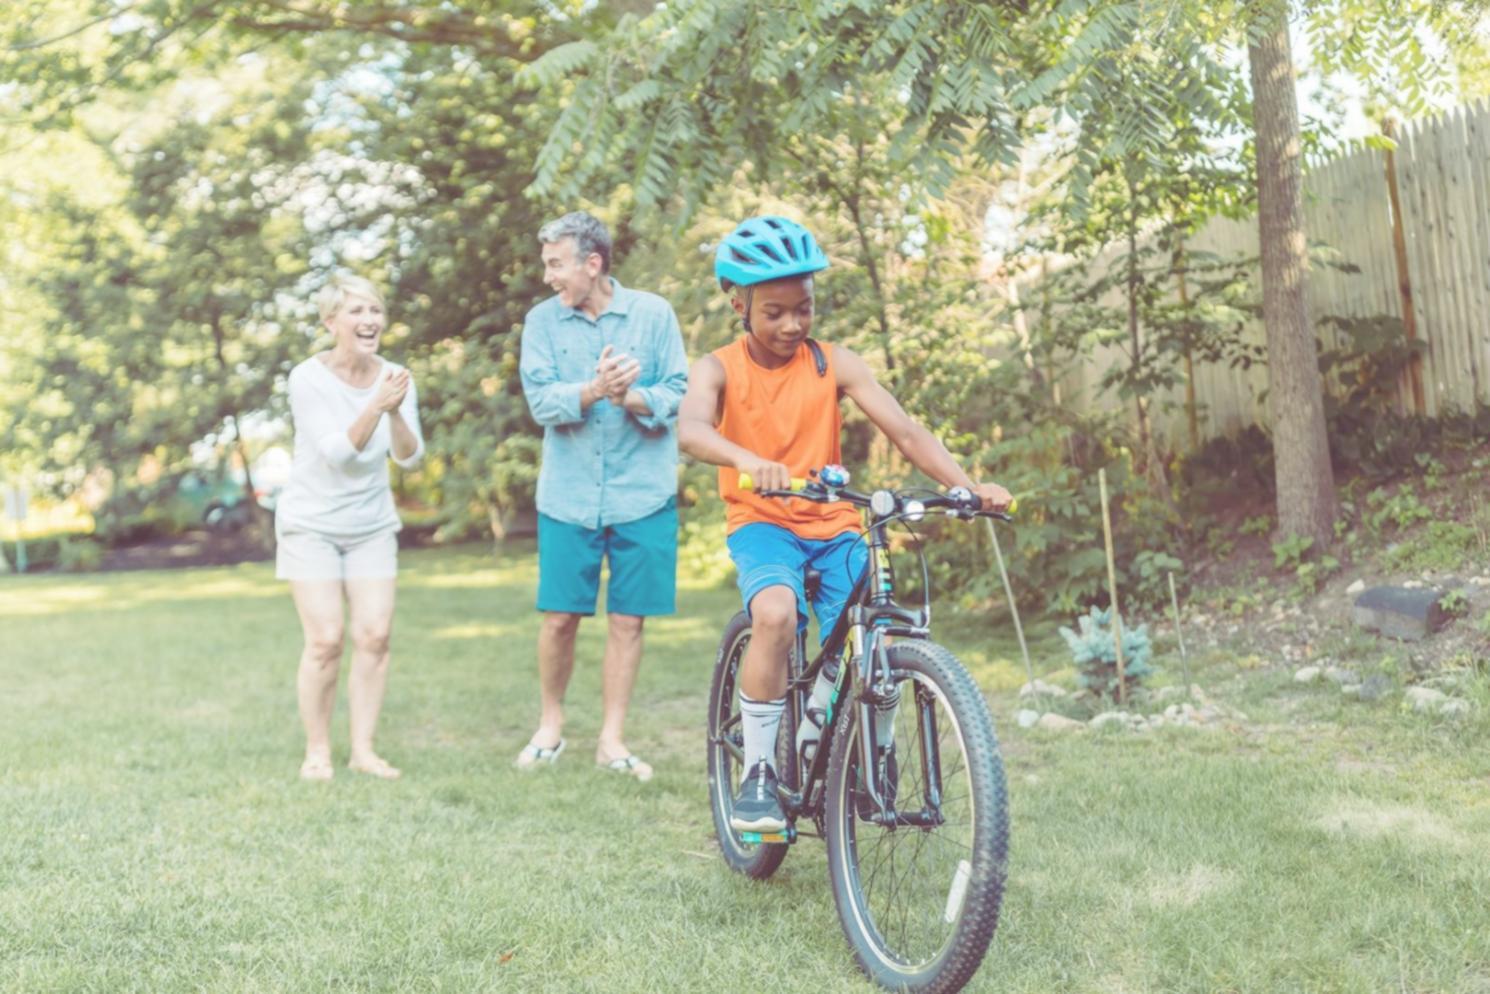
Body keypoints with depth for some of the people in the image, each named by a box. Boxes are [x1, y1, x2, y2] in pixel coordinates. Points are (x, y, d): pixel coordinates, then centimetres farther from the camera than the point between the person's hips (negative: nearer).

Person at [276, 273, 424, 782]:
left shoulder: (395, 377, -5)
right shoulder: (308, 378, -16)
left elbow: (410, 458, -12)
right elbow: (336, 453, -23)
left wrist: (396, 414, -31)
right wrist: (375, 407, -37)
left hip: (372, 526, 4)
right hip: (312, 525, -4)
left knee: (374, 635, -2)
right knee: (326, 640, -8)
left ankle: (363, 749, 8)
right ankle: (317, 750, 6)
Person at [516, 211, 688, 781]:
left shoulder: (653, 314, -1)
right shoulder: (542, 321, 2)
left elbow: (678, 393, -3)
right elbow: (541, 401, -8)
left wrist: (631, 397, -23)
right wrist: (594, 390, -26)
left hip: (642, 493, 0)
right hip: (568, 495, 1)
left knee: (627, 620, 4)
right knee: (560, 617, 3)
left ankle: (611, 739, 15)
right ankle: (550, 724, 25)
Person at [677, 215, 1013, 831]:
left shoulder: (834, 365, -1)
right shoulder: (719, 369, -5)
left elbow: (905, 432, -10)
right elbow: (691, 429, -28)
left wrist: (969, 487, -25)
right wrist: (749, 461, -49)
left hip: (832, 528, 3)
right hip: (760, 522, -3)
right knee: (775, 614, -33)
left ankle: (811, 741, 23)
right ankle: (758, 772, -17)